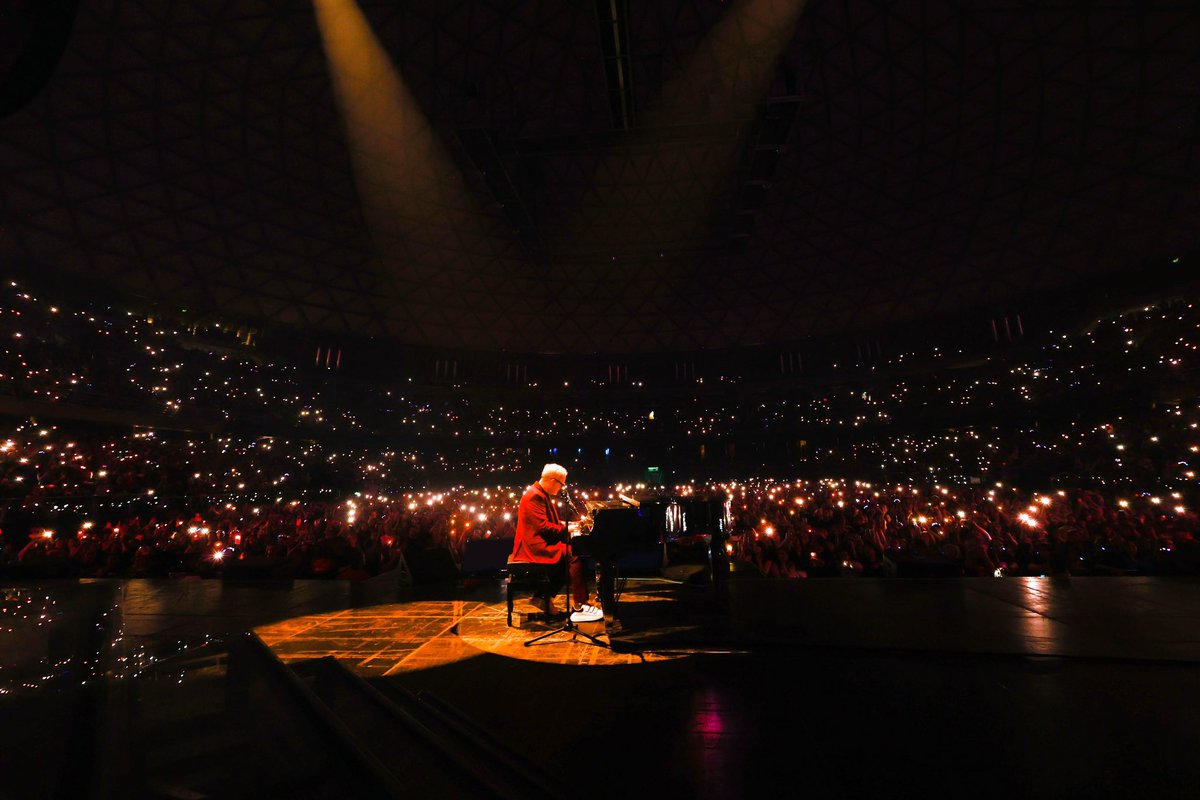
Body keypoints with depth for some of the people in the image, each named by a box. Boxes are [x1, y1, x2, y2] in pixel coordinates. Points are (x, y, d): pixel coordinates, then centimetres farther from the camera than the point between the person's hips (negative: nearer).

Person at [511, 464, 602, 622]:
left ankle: (544, 597, 9)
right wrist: (566, 529, -13)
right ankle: (579, 606, -13)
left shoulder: (542, 494, 15)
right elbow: (543, 526, -23)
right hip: (535, 545, -11)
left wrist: (564, 524, 9)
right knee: (574, 556, -19)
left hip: (540, 541, 11)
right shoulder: (534, 496, -19)